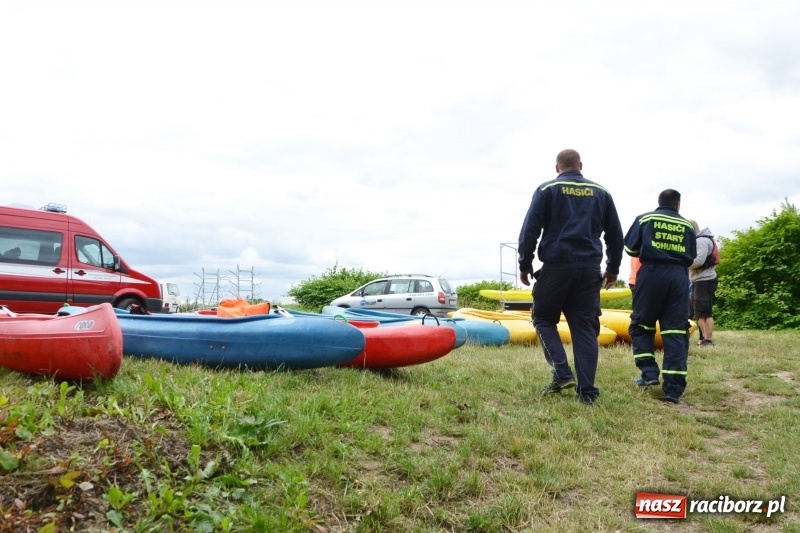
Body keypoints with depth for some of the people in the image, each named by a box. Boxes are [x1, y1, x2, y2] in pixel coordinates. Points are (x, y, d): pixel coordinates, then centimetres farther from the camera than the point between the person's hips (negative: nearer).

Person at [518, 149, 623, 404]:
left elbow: (530, 230, -5)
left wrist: (524, 265, 3)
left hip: (556, 266, -3)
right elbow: (615, 235, 15)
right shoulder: (601, 193, 13)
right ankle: (586, 390, 3)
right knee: (585, 328, 7)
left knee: (544, 319, 12)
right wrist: (613, 268, 24)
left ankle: (562, 373, -3)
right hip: (589, 269, 3)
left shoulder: (547, 190, 2)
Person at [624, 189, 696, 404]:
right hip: (679, 277, 2)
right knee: (676, 330, 1)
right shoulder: (687, 225, 14)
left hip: (652, 273, -2)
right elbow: (691, 258, 14)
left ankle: (649, 372, 0)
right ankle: (674, 388, -3)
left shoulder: (644, 219, 8)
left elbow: (630, 248, 7)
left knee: (641, 324, 12)